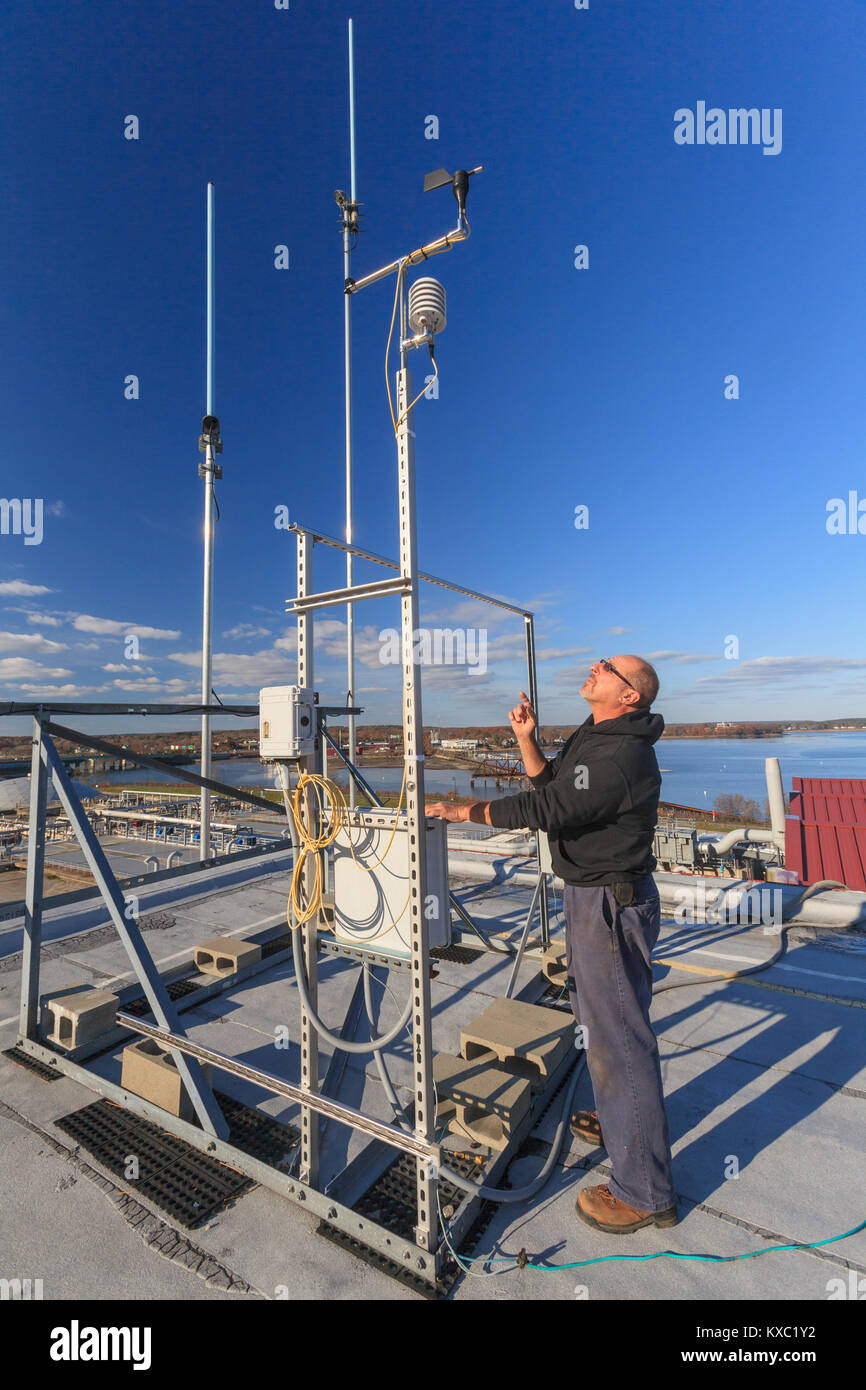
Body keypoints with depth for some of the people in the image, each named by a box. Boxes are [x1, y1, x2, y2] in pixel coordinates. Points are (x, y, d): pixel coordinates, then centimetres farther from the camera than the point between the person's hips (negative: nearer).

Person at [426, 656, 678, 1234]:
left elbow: (548, 809, -30)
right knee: (595, 1014, 26)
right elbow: (552, 784, 14)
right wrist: (527, 738, 0)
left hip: (613, 905, -11)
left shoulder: (622, 755, -25)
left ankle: (645, 1191, 20)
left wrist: (463, 810, -23)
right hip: (591, 896, 11)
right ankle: (617, 1118, 49)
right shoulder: (592, 736, 8)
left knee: (618, 1035, 1)